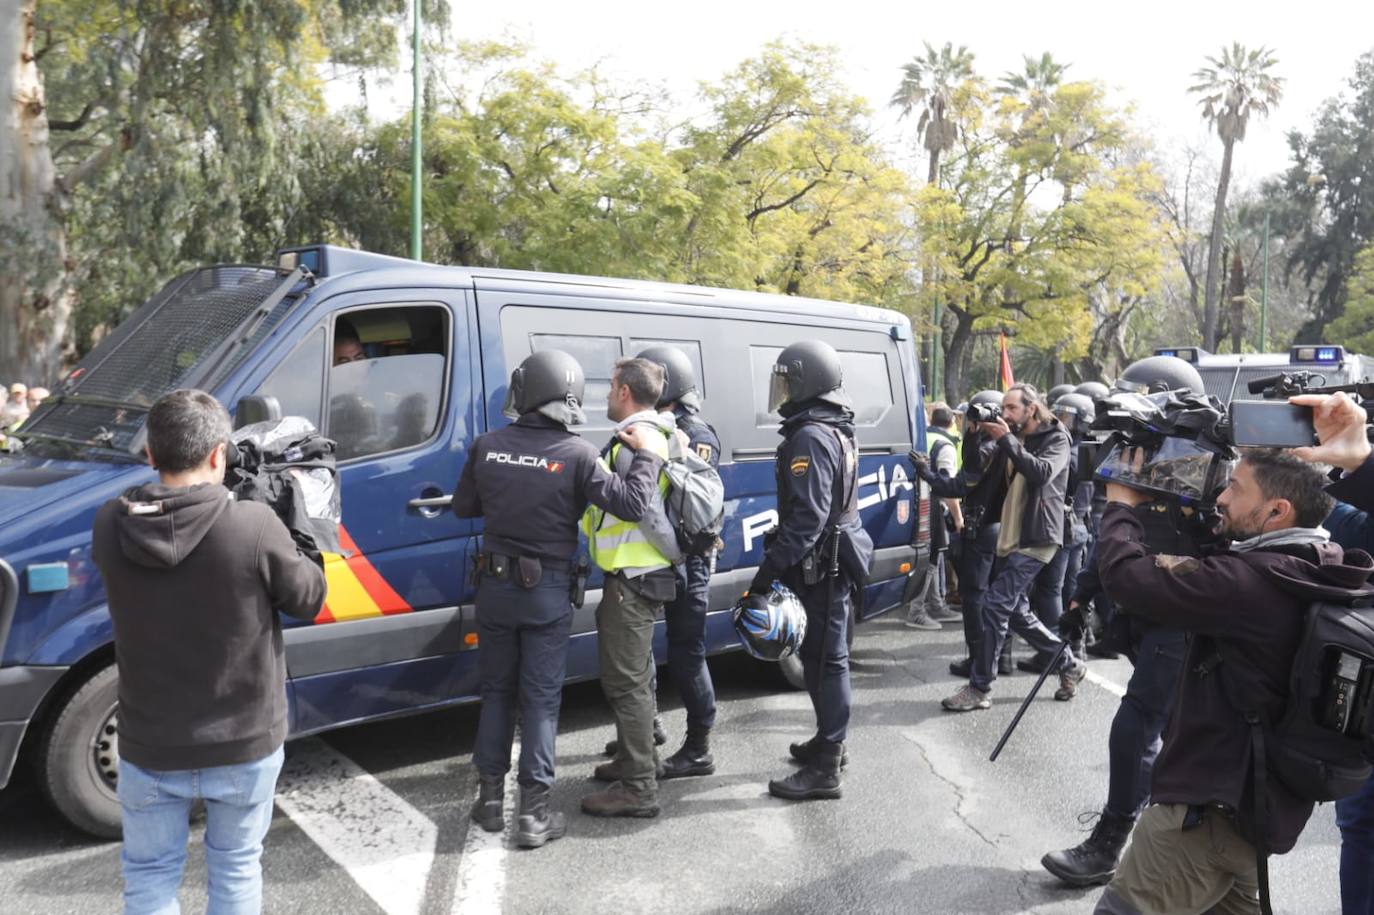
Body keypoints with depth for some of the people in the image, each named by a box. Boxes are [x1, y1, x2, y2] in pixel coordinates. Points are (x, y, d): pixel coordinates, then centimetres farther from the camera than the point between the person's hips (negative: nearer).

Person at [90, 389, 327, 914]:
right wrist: (290, 550, 6)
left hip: (150, 748, 2)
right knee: (236, 870, 19)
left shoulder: (109, 526, -13)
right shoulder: (255, 527, -23)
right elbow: (309, 600, -9)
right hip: (246, 744, -1)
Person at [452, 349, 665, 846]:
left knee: (496, 691, 17)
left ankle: (490, 797, 24)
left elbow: (463, 506, 8)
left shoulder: (488, 446, -4)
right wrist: (647, 453, -4)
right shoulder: (577, 454, -15)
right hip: (547, 592, -3)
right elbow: (631, 504, -17)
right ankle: (533, 813, 8)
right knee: (540, 699, 5)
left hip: (495, 585, 3)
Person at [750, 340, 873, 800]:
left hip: (822, 566, -10)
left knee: (824, 659, -5)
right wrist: (779, 559, 22)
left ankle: (825, 769, 1)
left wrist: (769, 568, -25)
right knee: (824, 655, 20)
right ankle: (829, 741, 34)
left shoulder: (810, 438, -19)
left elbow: (808, 517, -26)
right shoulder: (836, 432, 14)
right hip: (835, 560, 10)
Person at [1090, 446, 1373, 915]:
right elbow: (1207, 590, 16)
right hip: (1263, 803, 10)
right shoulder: (1316, 577, 4)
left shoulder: (1253, 580, -26)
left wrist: (1122, 504, -8)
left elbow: (1128, 577, -26)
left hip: (1211, 807, -10)